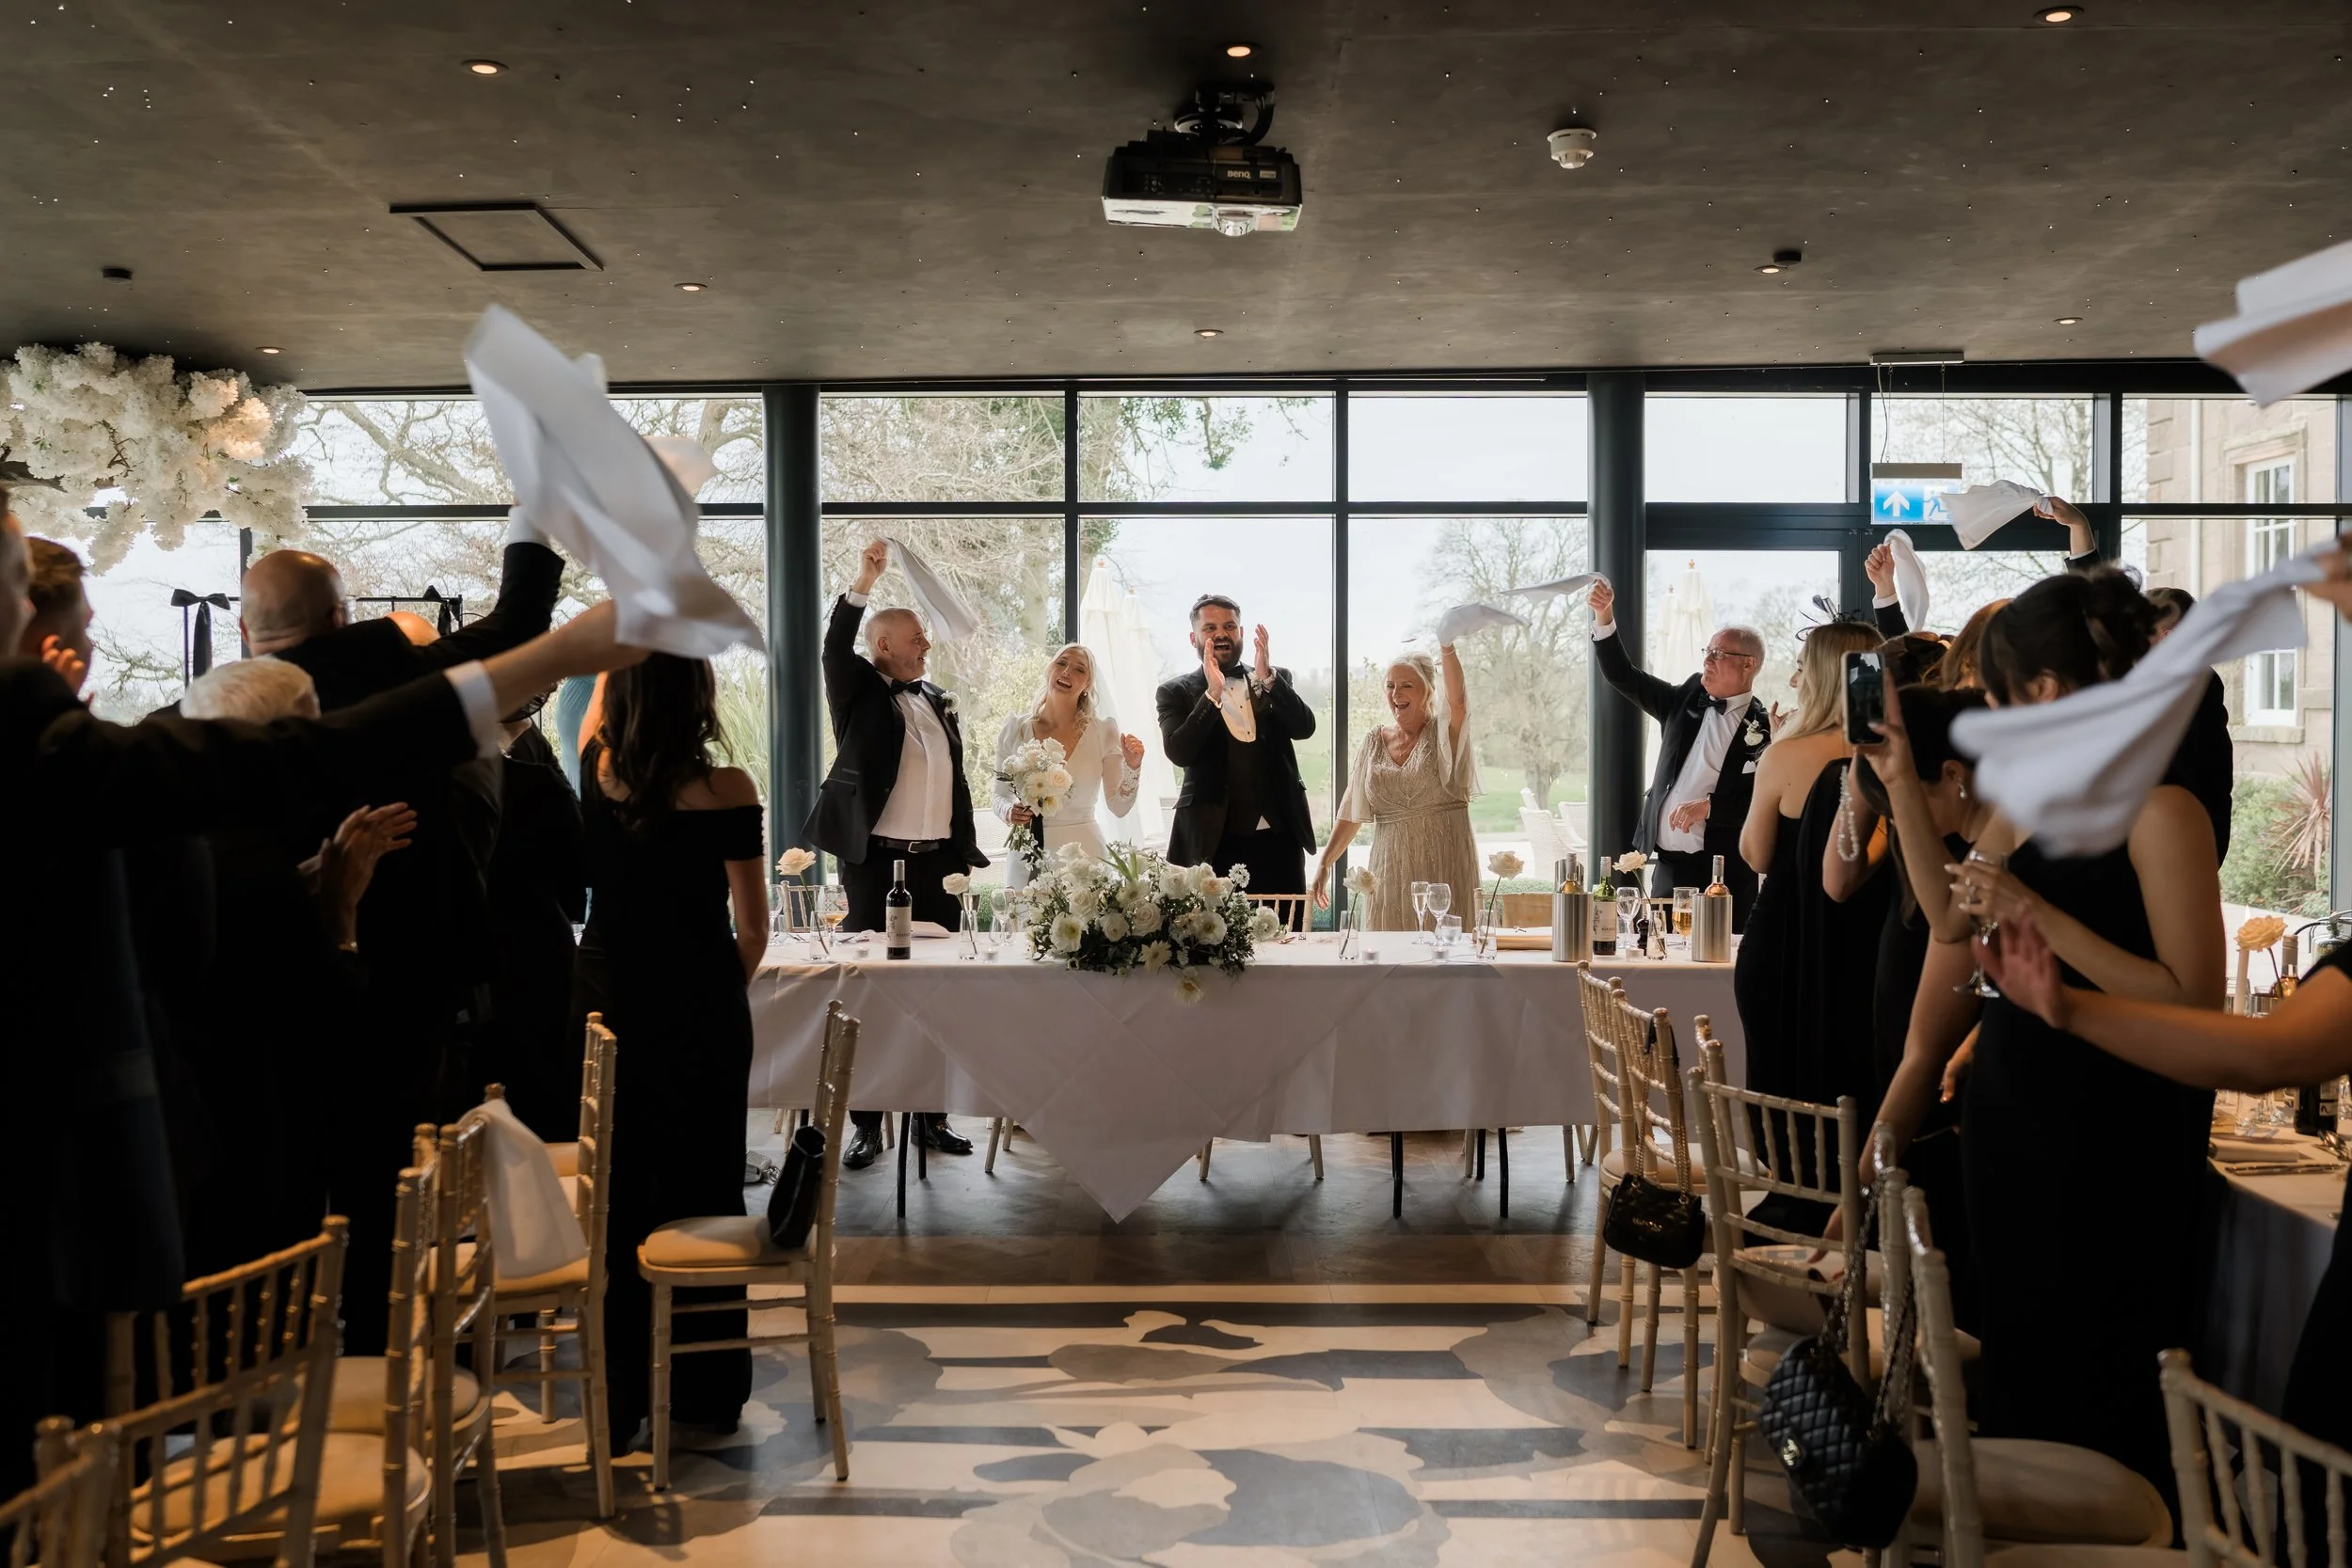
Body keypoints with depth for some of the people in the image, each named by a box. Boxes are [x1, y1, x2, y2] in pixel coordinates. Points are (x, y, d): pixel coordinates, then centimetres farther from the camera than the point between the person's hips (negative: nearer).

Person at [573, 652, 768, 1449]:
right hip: (702, 1010, -3)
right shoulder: (725, 788, -13)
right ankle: (707, 1391, 19)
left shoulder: (599, 769, -3)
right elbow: (753, 930, -7)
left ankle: (616, 1397, 19)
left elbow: (602, 690, 20)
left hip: (606, 1002, 3)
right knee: (704, 1192, 8)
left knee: (614, 1198, 11)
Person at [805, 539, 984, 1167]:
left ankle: (931, 1116, 16)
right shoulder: (860, 693, 3)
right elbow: (835, 649, -17)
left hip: (937, 862, 5)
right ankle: (867, 1124, 6)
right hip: (876, 861, -4)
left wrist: (964, 855, 13)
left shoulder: (939, 701, 16)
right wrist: (864, 582, -25)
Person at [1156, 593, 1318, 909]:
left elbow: (1304, 727, -4)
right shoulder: (1175, 693, 5)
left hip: (1279, 838, 2)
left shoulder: (1276, 681, 12)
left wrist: (1267, 677, -17)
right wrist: (1213, 694, -21)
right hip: (1213, 841, -2)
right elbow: (1179, 753, -10)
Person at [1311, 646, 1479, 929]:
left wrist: (1446, 648, -38)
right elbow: (1352, 814, 12)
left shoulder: (1443, 734, 0)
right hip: (1391, 870, 3)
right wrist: (1324, 864, 6)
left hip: (1445, 865, -3)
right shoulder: (1374, 743, 10)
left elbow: (1456, 697, -23)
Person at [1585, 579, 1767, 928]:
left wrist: (1709, 806, -19)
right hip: (1668, 866, 5)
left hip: (1723, 875, -5)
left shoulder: (1765, 728, -5)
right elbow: (1623, 676, 9)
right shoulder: (1686, 700, 10)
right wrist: (1604, 617, -2)